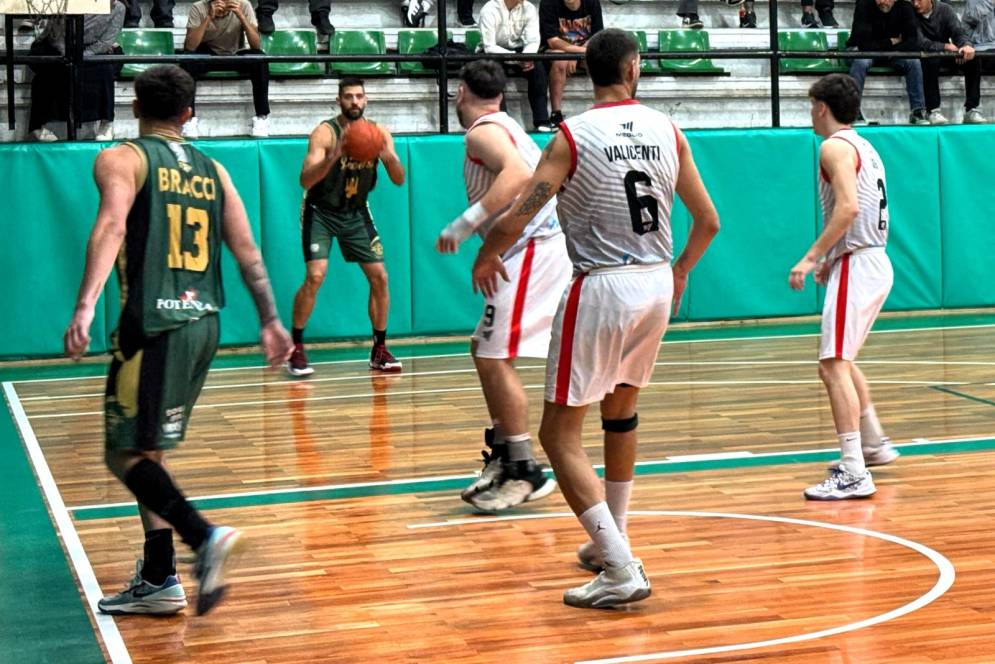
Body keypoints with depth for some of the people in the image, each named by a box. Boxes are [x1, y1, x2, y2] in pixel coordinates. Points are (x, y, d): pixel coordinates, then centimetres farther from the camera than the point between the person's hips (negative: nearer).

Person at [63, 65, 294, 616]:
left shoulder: (122, 159, -1)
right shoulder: (212, 170, 16)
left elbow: (111, 226, -19)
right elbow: (248, 253, 13)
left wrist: (85, 306, -28)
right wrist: (270, 321, 18)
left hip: (155, 324, -6)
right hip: (204, 323, 6)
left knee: (127, 454, -2)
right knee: (149, 450, 17)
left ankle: (204, 537, -23)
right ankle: (157, 580, 17)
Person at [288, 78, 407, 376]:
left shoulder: (379, 133, -7)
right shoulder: (325, 132, -20)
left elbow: (399, 180, -9)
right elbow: (305, 180, -29)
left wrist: (389, 158, -30)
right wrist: (333, 157, -46)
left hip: (356, 212, 5)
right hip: (320, 211, -4)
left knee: (380, 277, 0)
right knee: (315, 276, -19)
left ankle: (379, 350, 13)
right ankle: (295, 349, -5)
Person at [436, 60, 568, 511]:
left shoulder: (482, 131, -9)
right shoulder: (504, 127, 21)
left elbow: (519, 173, -28)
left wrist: (466, 222, -29)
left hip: (535, 249, -11)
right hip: (534, 249, 11)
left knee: (496, 358, -11)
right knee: (484, 350, 17)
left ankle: (525, 473, -8)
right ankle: (502, 456, 21)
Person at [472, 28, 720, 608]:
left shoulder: (573, 135, -8)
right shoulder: (669, 131, 5)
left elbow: (517, 218, -12)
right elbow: (709, 221, 10)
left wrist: (486, 258, 9)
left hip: (602, 288, -6)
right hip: (658, 284, 6)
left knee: (560, 434, 0)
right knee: (621, 408, 27)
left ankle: (622, 571, -9)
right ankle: (610, 544, 37)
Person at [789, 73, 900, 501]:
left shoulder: (835, 146, -10)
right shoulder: (863, 146, 19)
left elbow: (848, 207, -24)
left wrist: (812, 257, -23)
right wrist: (831, 259, 24)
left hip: (856, 266, -10)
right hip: (874, 262, 10)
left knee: (833, 365, -14)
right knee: (841, 361, 24)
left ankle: (854, 473, -20)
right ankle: (874, 444, 34)